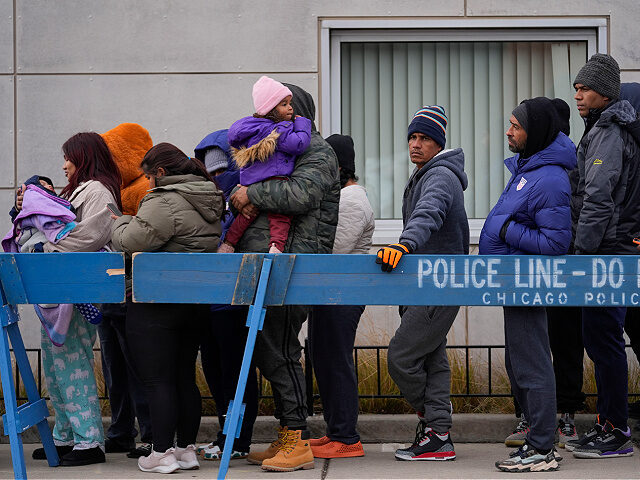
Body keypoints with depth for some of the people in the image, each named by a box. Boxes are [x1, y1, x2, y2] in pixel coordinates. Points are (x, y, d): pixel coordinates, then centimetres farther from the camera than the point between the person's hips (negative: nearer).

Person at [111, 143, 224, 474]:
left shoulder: (164, 202, -16)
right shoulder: (208, 202, 12)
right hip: (198, 299, 9)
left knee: (156, 379, -3)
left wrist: (122, 222, 3)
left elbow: (130, 241, -19)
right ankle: (187, 449, 18)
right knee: (184, 376, 14)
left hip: (157, 303, -9)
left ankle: (162, 453, -1)